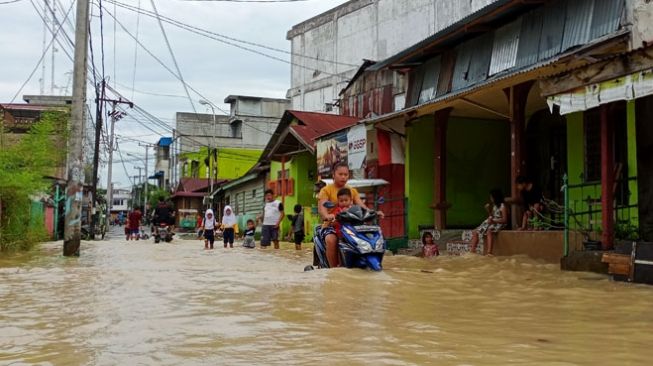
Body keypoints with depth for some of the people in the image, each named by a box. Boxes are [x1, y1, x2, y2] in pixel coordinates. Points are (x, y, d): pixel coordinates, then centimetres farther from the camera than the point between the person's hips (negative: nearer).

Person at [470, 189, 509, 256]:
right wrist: (488, 210, 3)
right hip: (491, 222, 9)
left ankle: (489, 252, -47)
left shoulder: (502, 206, -10)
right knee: (475, 232, -6)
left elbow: (504, 220, -15)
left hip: (499, 223, -9)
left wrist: (493, 221, -22)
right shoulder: (494, 205, 15)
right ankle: (472, 251, -7)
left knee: (489, 231, -40)